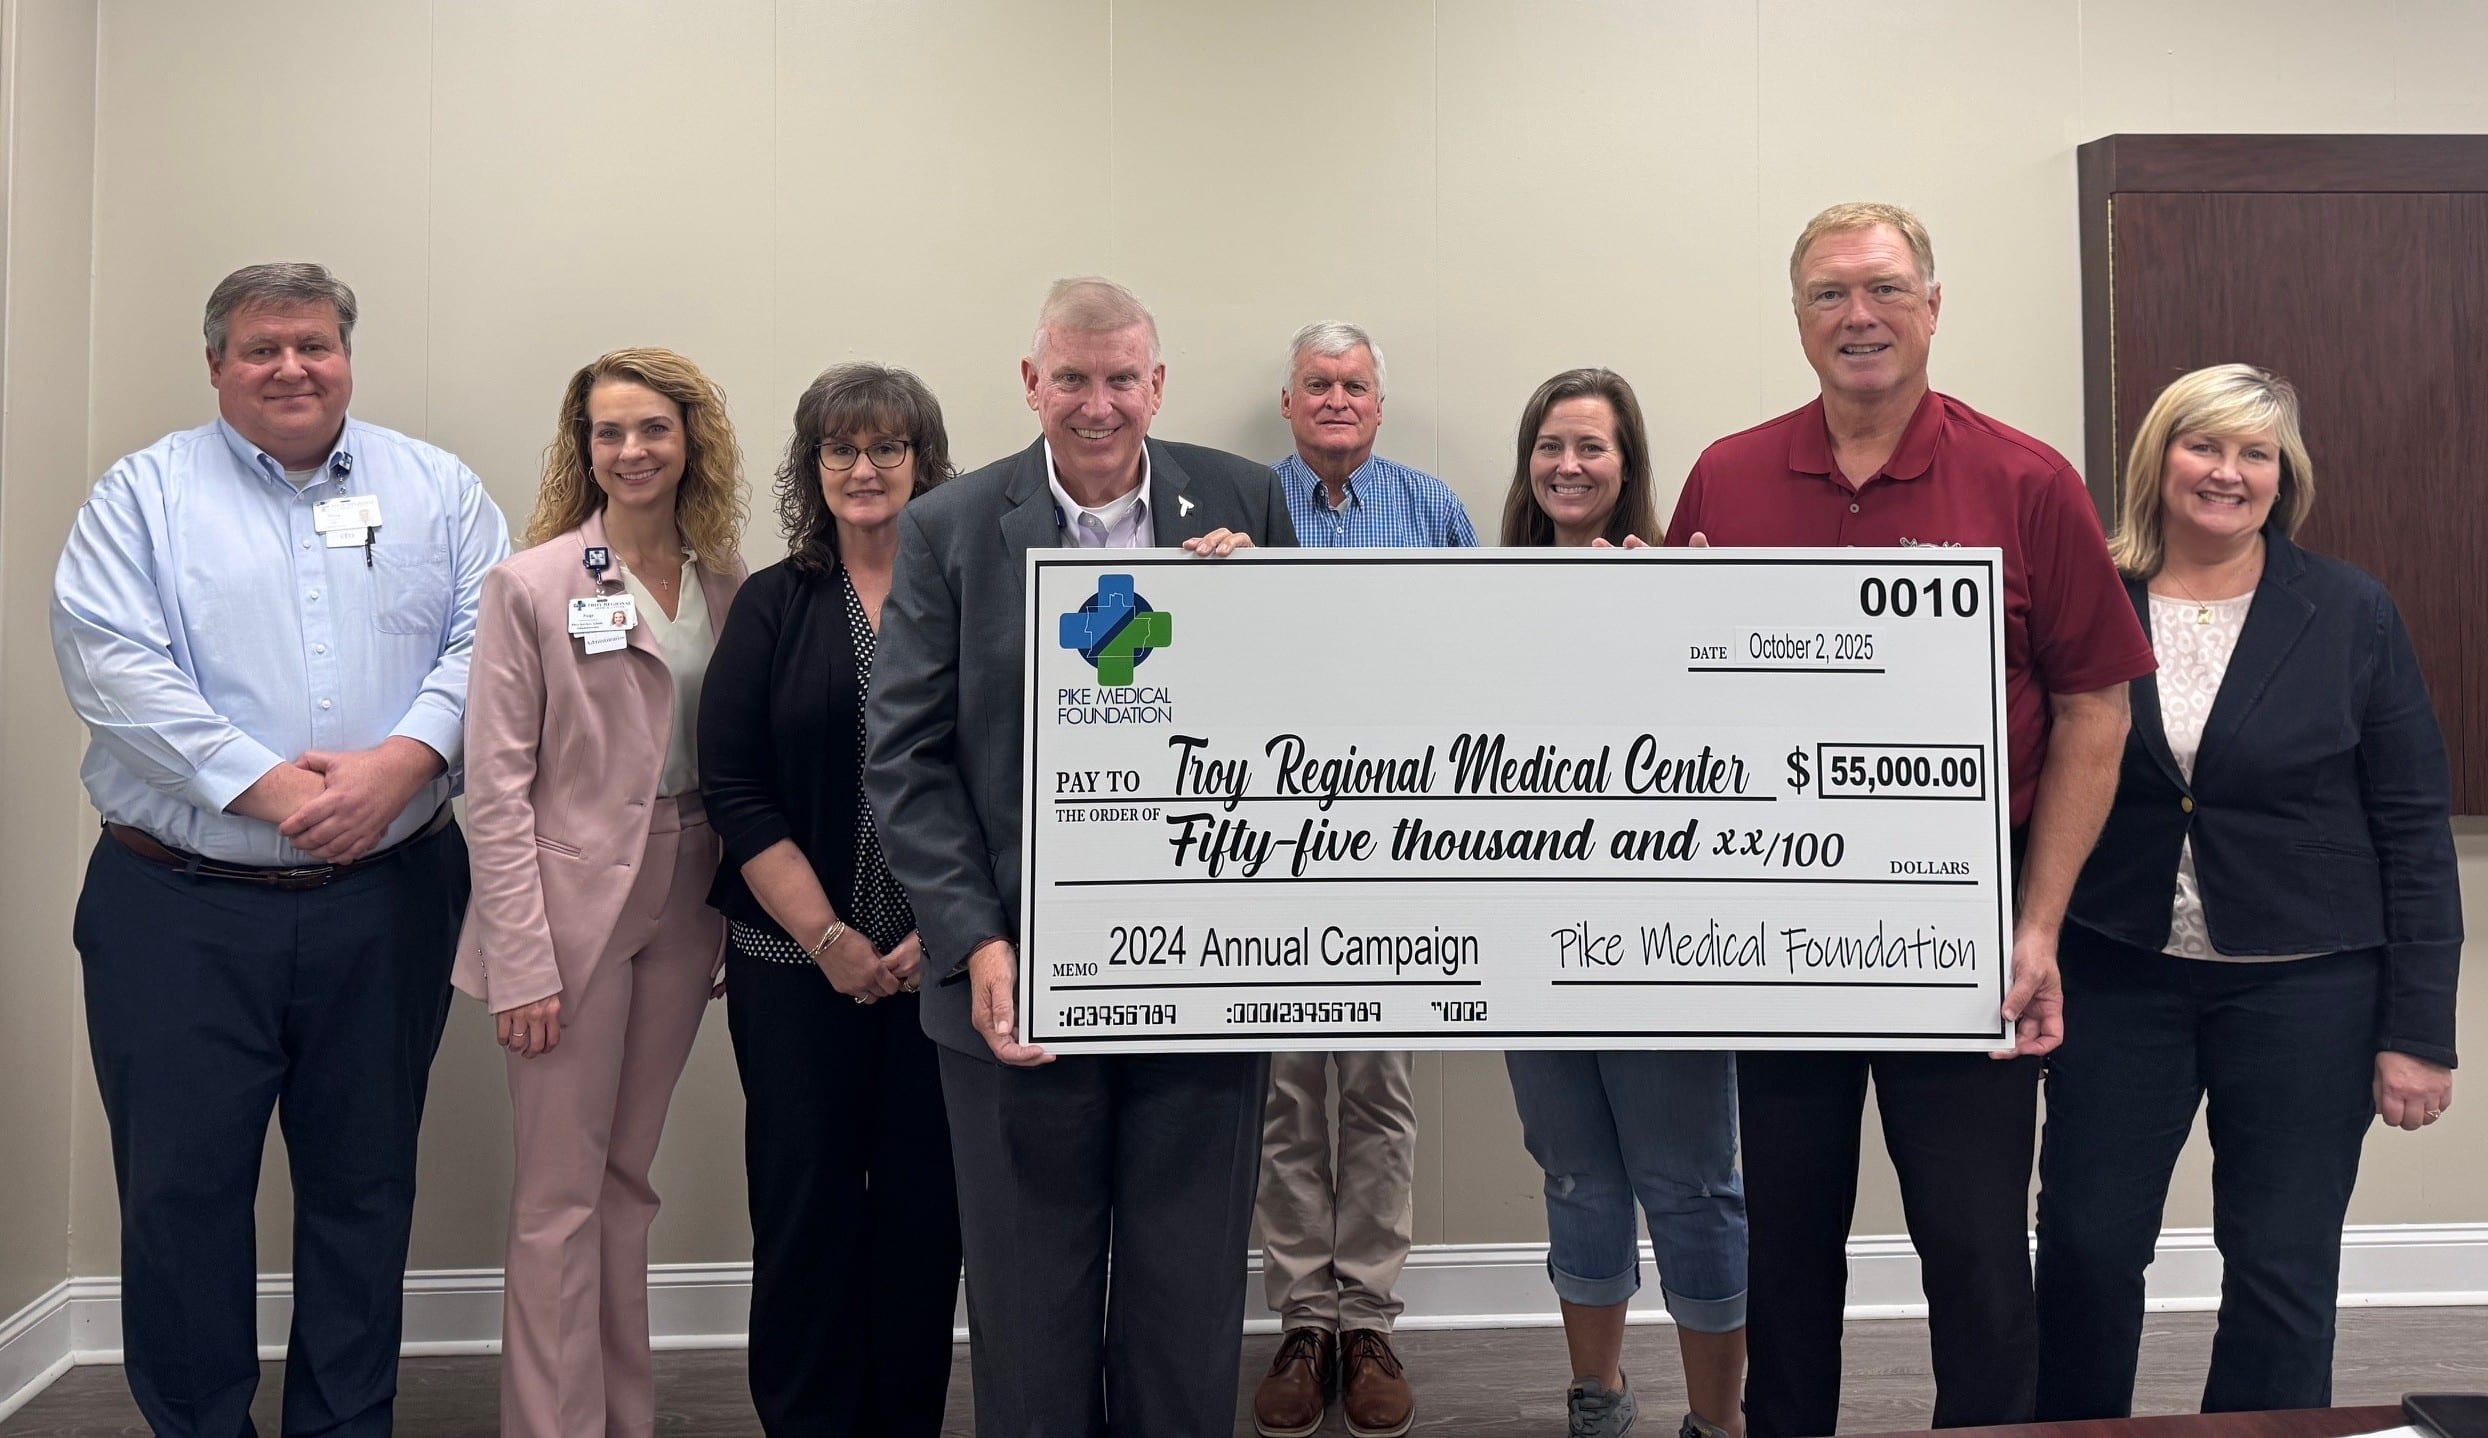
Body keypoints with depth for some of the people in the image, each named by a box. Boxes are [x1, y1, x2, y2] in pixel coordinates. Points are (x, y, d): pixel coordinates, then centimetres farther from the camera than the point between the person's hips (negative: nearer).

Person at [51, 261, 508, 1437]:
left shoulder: (436, 489, 9)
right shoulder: (146, 492, 3)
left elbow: (486, 636, 0)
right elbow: (110, 662, -8)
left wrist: (406, 757, -17)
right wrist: (264, 786, -17)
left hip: (388, 902, 2)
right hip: (182, 910, -1)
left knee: (364, 1185, 11)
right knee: (180, 1190, 5)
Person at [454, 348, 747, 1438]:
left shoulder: (729, 588, 6)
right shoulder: (533, 585, -6)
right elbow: (497, 787, -9)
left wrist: (738, 917, 4)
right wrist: (522, 962, -14)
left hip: (682, 908, 4)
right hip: (571, 907, -4)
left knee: (627, 1180, 15)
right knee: (560, 1196, 2)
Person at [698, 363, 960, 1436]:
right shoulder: (772, 606, 5)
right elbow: (733, 790, -1)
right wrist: (827, 936, -8)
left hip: (943, 962, 0)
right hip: (795, 960, 0)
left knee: (924, 1204, 5)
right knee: (804, 1205, 3)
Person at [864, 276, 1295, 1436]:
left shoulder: (1244, 503, 3)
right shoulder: (950, 528, 0)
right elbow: (902, 754, -3)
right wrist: (976, 944, -12)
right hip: (1022, 976, -1)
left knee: (1189, 1304, 14)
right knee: (1030, 1307, 14)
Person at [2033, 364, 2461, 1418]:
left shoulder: (2352, 616, -1)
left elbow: (2415, 831, -1)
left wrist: (2418, 1030, -5)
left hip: (2303, 990, -1)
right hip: (2115, 981, 1)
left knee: (2282, 1271, 6)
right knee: (2085, 1246, 6)